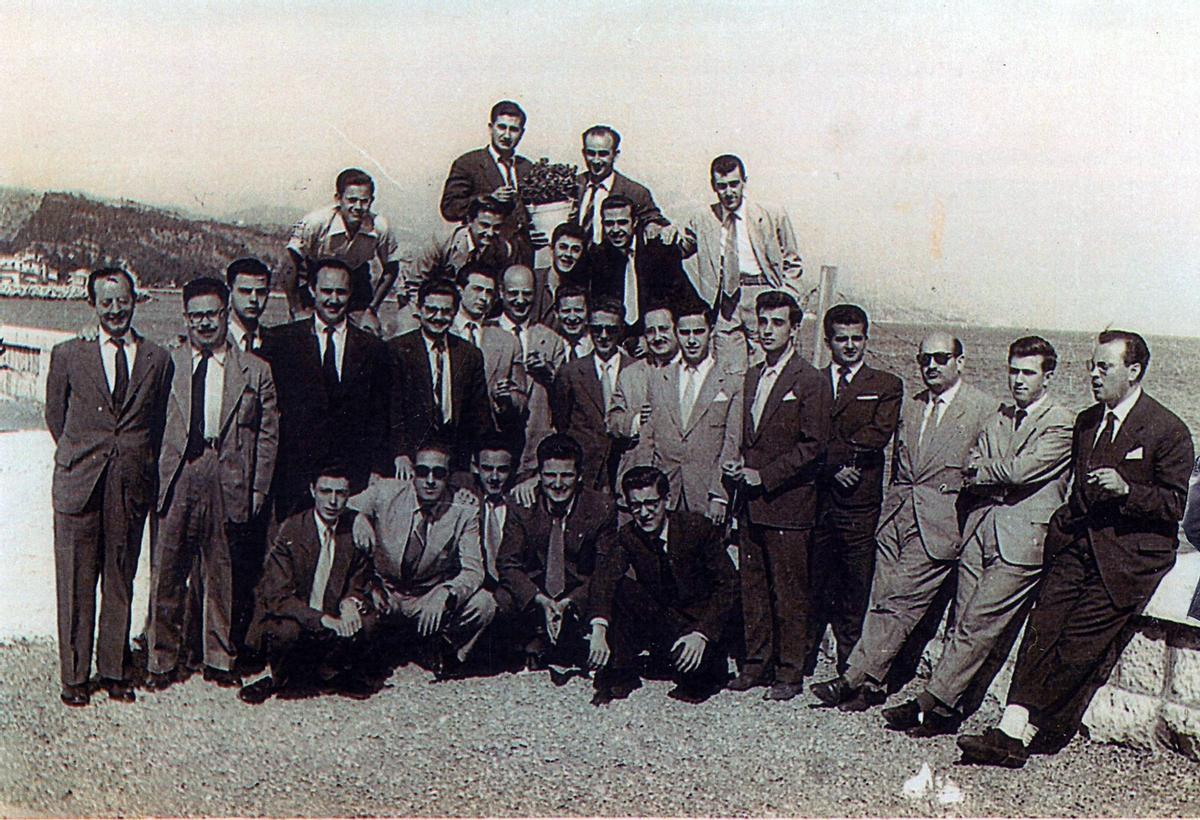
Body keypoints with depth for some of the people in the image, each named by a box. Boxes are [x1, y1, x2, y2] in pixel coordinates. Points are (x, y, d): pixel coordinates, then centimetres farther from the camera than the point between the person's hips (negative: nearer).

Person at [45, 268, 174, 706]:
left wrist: (142, 464, 7)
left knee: (120, 583, 9)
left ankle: (114, 670, 21)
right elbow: (55, 416, 13)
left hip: (132, 488, 1)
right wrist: (79, 458, 10)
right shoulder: (67, 354, 4)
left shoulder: (158, 359, 6)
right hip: (79, 486, -1)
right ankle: (74, 675, 16)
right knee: (75, 584, 4)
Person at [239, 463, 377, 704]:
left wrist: (350, 601, -20)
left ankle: (330, 673, 4)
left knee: (365, 621, -24)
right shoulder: (290, 531, -15)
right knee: (288, 629, -34)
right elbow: (278, 597, -19)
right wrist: (322, 619, -33)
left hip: (334, 619, 3)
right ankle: (277, 679, 0)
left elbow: (360, 587, 5)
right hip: (290, 617, -3)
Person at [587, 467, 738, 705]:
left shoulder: (697, 527, -17)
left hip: (700, 621, -3)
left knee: (687, 659, -33)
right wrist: (598, 627, -47)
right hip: (659, 619, 3)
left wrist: (702, 633, -29)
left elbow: (727, 584, -17)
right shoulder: (626, 538, -11)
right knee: (620, 589, -20)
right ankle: (618, 676, -10)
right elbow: (604, 576, -29)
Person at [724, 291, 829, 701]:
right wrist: (739, 466, 3)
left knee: (790, 591, 1)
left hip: (788, 502, -7)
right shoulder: (752, 376, 15)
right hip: (752, 502, 7)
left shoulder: (808, 381, -7)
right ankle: (756, 662, 23)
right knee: (752, 586, 12)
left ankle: (790, 671, 11)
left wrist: (764, 476, -13)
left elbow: (813, 446, -11)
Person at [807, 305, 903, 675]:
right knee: (811, 585, 3)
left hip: (860, 504, -1)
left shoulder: (887, 386, 10)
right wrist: (834, 467, -11)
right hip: (815, 500, 1)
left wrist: (830, 450, -7)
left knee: (855, 590, 1)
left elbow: (878, 435, -5)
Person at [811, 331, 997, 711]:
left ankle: (853, 678, -5)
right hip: (897, 517, 6)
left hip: (939, 523, -6)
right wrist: (893, 507, 16)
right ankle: (871, 683, 11)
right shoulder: (909, 407, 16)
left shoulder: (985, 410, -2)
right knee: (882, 601, 4)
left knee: (899, 603, -8)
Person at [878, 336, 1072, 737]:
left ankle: (931, 701, -4)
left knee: (977, 624, -8)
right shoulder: (999, 417, 18)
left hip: (1021, 539, -6)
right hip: (980, 531, 6)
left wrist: (982, 472, 1)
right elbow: (970, 473, 11)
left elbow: (1018, 471, -15)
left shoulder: (1063, 425, -3)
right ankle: (950, 708, 10)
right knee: (963, 625, 5)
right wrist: (1001, 483, -6)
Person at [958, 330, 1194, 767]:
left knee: (1081, 641, -12)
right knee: (1042, 629, -10)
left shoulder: (1169, 431, -4)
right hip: (1077, 545, 6)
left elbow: (1173, 506, -5)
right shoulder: (1086, 421, 16)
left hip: (1131, 555, -5)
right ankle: (1015, 731, -14)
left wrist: (1126, 490, -20)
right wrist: (1065, 522, 10)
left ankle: (1016, 732, -5)